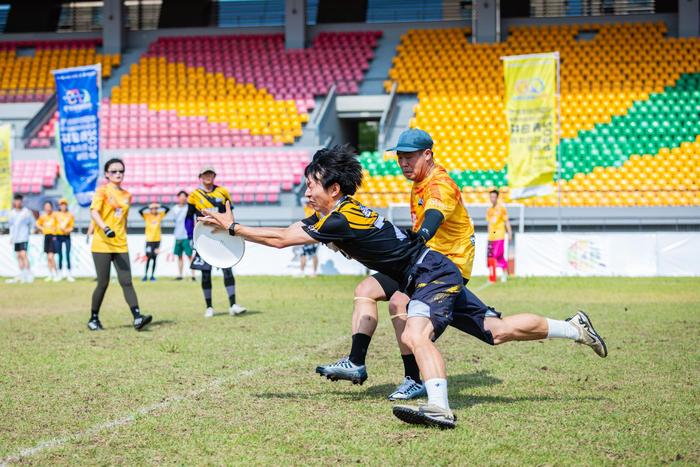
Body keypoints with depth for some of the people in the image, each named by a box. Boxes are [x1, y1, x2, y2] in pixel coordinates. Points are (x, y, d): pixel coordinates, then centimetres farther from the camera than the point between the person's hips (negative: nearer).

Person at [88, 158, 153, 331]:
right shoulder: (103, 190, -3)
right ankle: (93, 319, 15)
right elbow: (94, 212, -17)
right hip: (102, 244, -4)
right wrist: (105, 228, -32)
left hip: (120, 245, 4)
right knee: (103, 283, -1)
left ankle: (137, 318, -15)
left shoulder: (127, 195, 14)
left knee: (126, 281, -6)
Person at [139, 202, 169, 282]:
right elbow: (140, 211, -16)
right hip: (149, 240, -2)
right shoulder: (147, 216, -1)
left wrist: (159, 206, -6)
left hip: (157, 240, 2)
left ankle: (152, 275, 9)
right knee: (148, 258, -6)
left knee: (154, 258, 5)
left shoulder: (160, 215, 6)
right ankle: (145, 275, -1)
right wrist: (148, 207, -15)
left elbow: (167, 209, 2)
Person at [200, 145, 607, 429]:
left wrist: (233, 227, -12)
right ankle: (574, 327, 21)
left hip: (433, 274, -10)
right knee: (497, 331, 13)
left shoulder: (341, 219, -21)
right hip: (436, 276, 10)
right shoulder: (329, 216, 7)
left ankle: (439, 408, -47)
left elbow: (281, 240, -20)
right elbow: (285, 232, 13)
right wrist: (234, 225, 7)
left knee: (415, 336, -32)